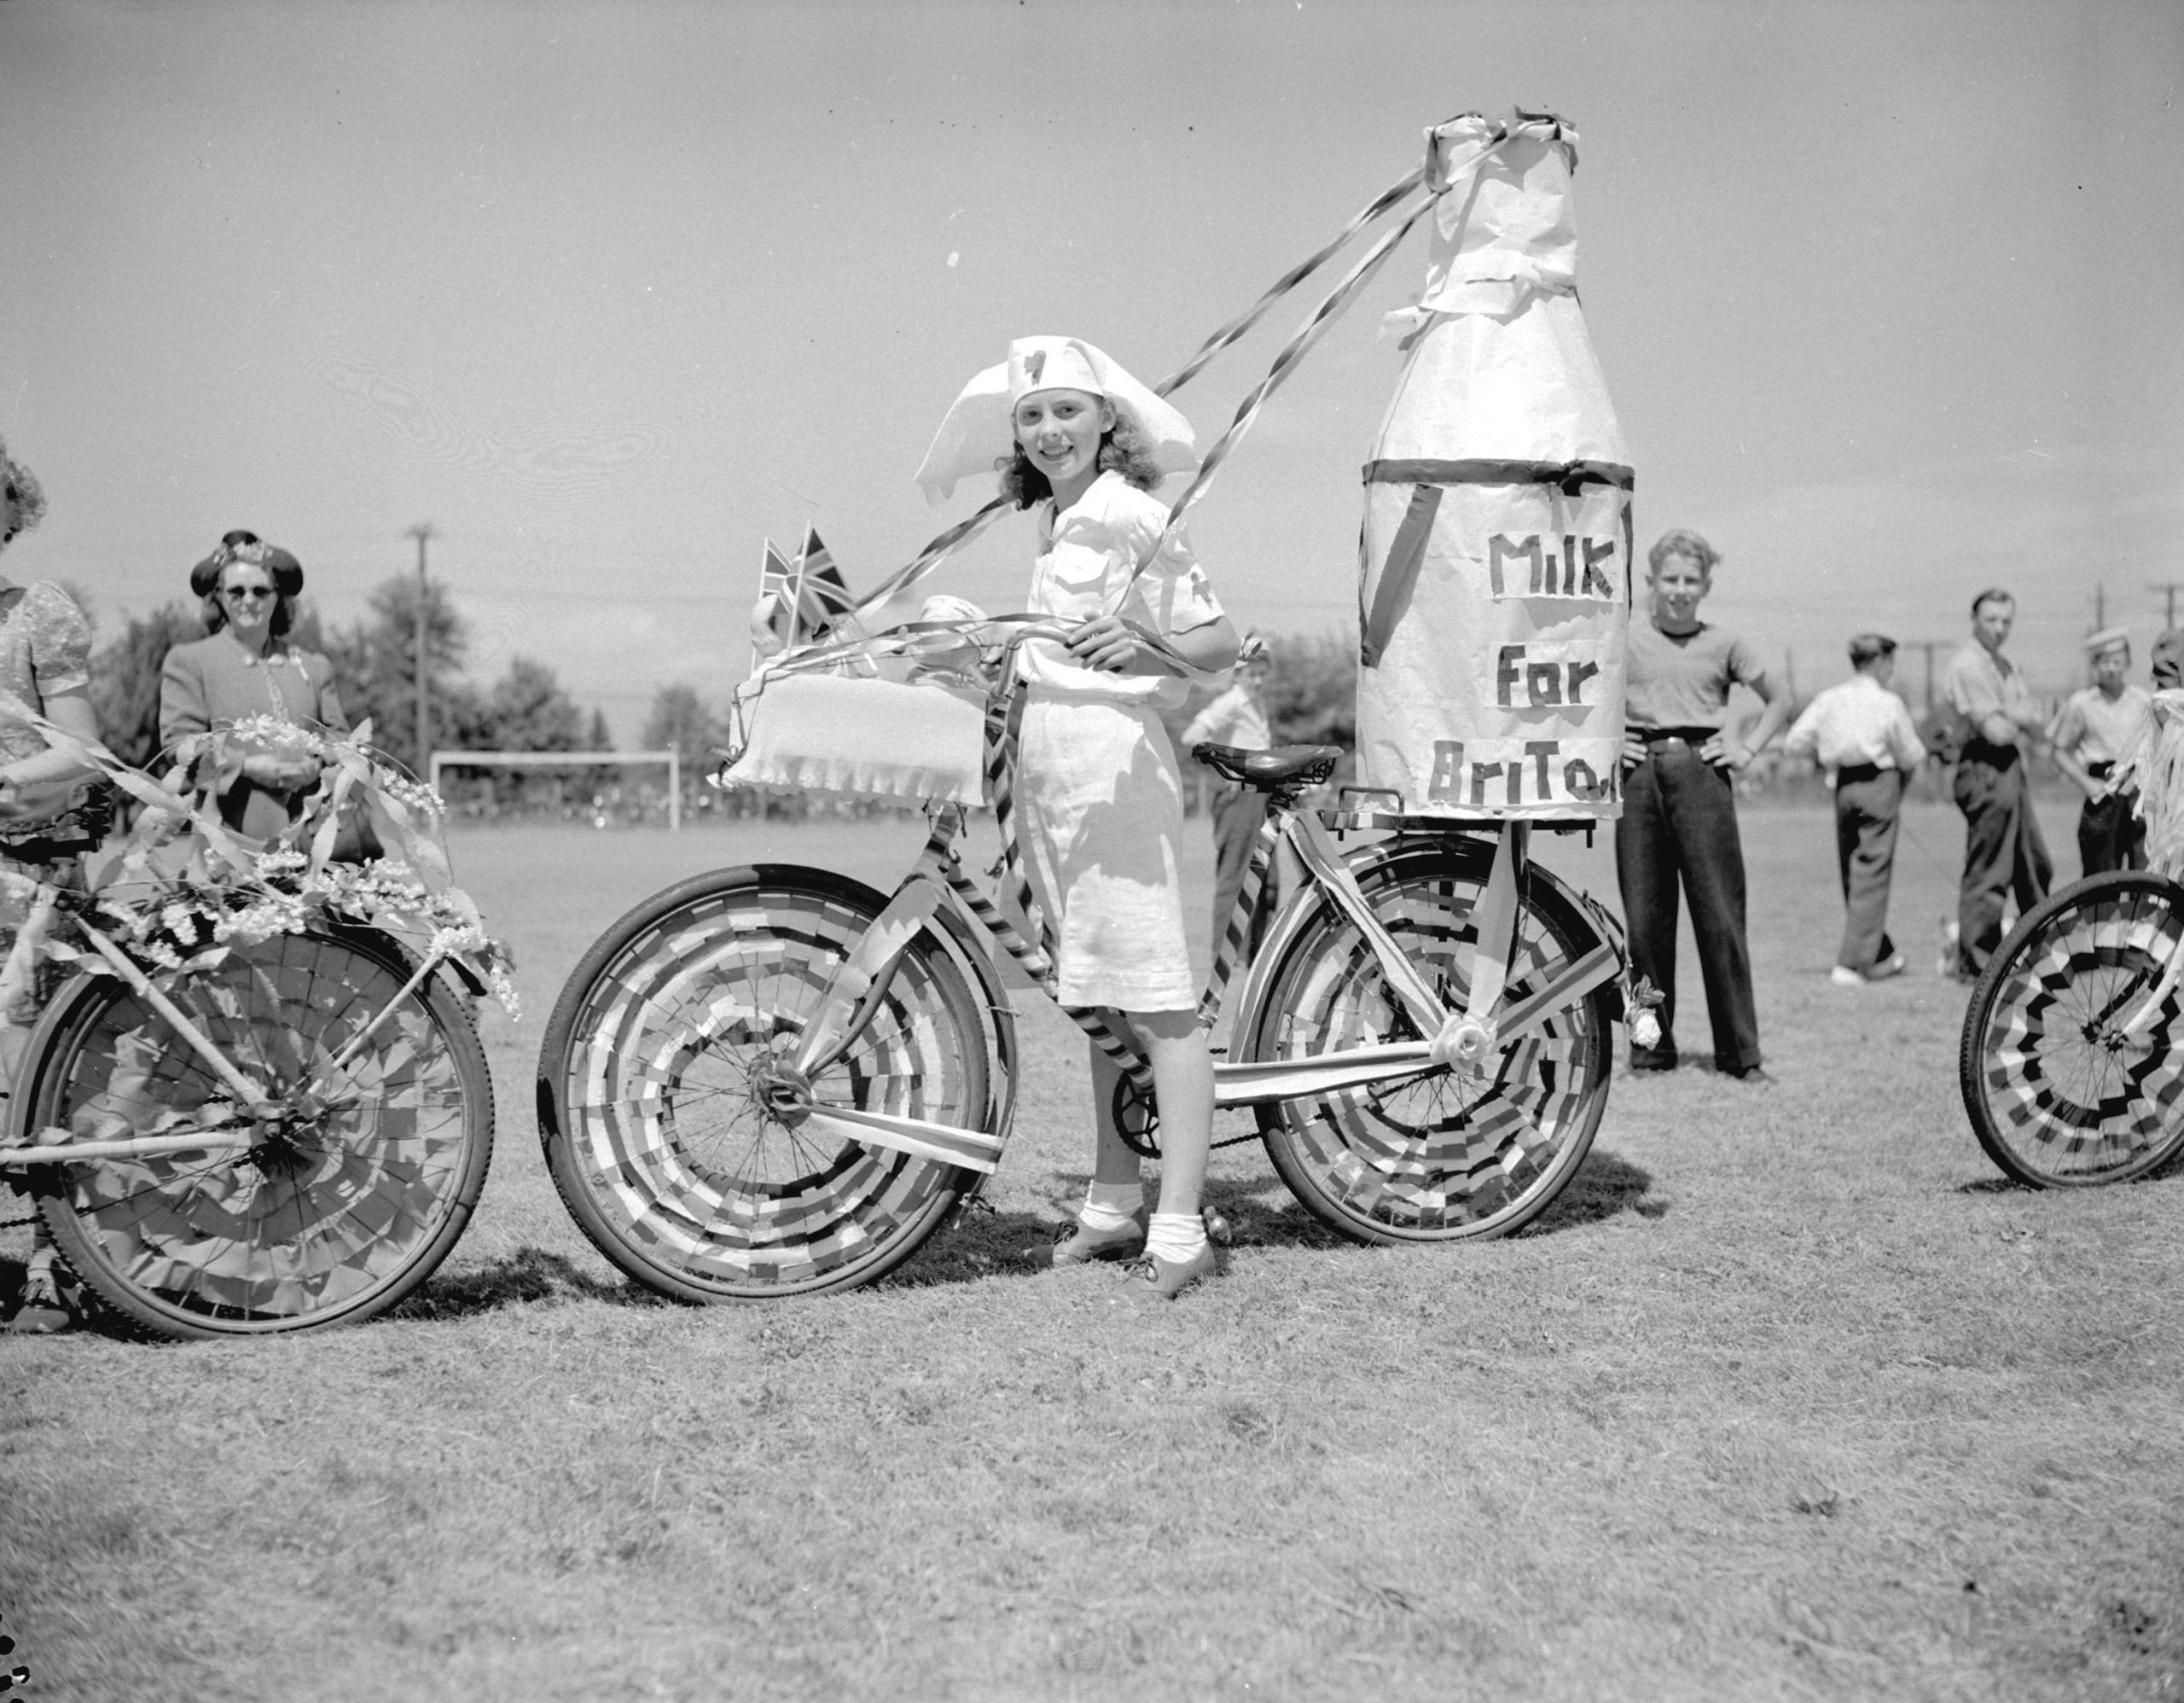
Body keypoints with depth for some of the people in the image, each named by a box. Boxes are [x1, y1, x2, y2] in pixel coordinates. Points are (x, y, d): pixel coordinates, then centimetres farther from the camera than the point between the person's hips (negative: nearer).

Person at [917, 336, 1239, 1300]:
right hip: (1048, 771, 9)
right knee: (1099, 1002, 14)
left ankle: (1178, 1233, -8)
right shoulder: (1055, 522, 18)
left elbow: (1219, 641, -12)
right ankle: (1113, 1205, 23)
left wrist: (1138, 647, -28)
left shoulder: (1131, 513, -7)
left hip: (1115, 761, -9)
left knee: (1155, 1002, -9)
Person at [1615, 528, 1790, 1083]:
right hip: (1639, 773, 1)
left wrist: (1746, 750, 8)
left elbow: (1777, 700, 20)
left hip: (1702, 773, -1)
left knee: (1720, 915, -4)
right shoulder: (1624, 639, 7)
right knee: (1644, 916, 2)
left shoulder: (1722, 644, 8)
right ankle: (1652, 1044, 13)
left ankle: (1740, 1053, 0)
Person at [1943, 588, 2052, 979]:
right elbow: (1996, 731, -20)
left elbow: (2038, 725, 10)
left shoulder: (2008, 667, 19)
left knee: (2036, 865, 18)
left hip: (2012, 769, 10)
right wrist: (2020, 721, -1)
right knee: (1988, 872, -6)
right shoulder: (1967, 665, -12)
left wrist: (2011, 717, -9)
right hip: (1985, 771, -10)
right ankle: (1975, 962, 0)